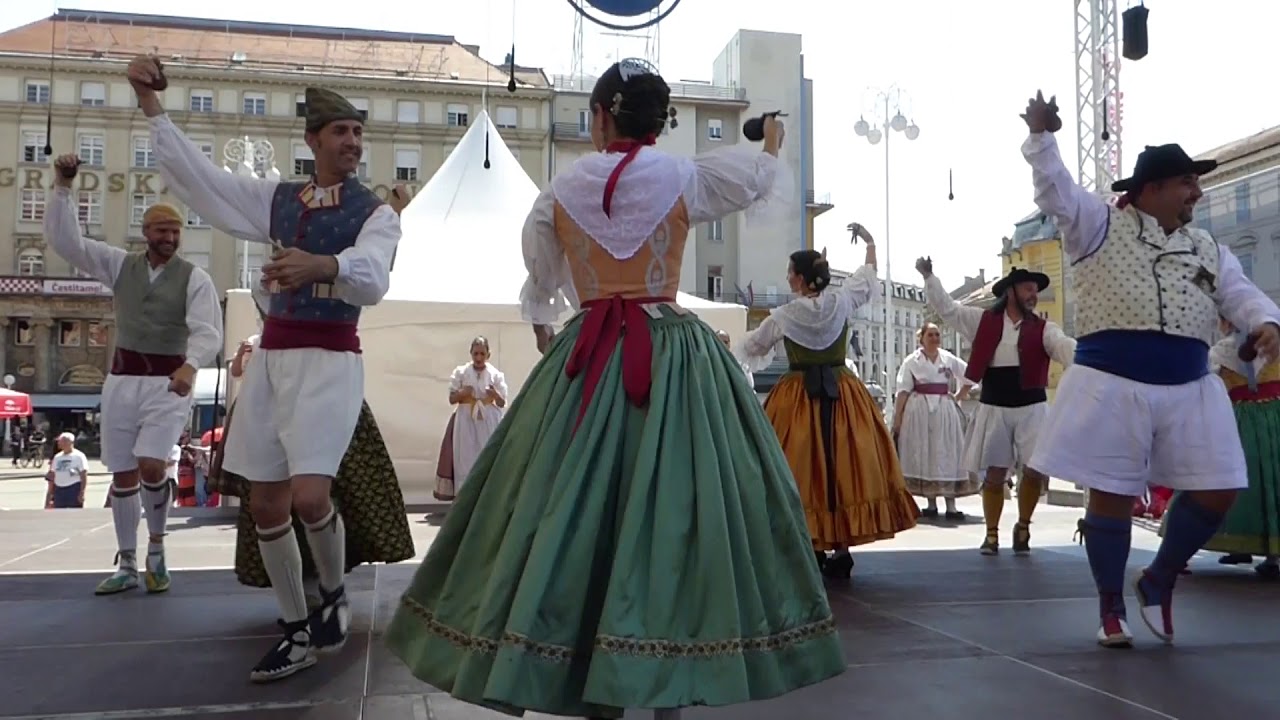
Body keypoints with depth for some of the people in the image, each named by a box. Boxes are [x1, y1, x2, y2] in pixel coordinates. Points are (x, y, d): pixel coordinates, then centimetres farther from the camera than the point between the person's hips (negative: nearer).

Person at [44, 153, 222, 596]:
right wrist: (63, 187, -6)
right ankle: (126, 566, 19)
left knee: (151, 466, -18)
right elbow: (64, 240, 2)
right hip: (122, 379, 4)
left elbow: (208, 332, -15)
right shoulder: (119, 264, 6)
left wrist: (190, 366, -33)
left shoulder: (194, 278, -5)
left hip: (169, 381, -3)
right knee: (123, 475, 7)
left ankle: (156, 549, 7)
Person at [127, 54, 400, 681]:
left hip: (329, 361, -5)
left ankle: (334, 594, 13)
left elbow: (371, 278, -24)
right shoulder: (277, 198, 11)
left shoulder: (375, 213, -4)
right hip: (271, 357, 5)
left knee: (309, 497, -19)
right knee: (266, 504, 6)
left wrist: (318, 264, -44)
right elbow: (196, 174, 9)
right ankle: (297, 632, 22)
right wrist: (149, 101, 4)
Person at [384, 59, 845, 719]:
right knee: (669, 503, 1)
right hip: (673, 355, -1)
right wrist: (772, 144, 39)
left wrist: (547, 338, 37)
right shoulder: (684, 179, 1)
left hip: (584, 356, 2)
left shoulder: (561, 189, 6)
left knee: (574, 506, 5)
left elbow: (539, 281, 19)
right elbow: (758, 176, 16)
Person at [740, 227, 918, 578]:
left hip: (799, 398, -2)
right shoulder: (841, 301, 0)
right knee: (846, 466, 6)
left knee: (804, 469, 3)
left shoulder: (783, 316, -4)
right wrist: (870, 241, 37)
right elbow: (868, 274, 20)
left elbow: (750, 348, 13)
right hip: (843, 394, 3)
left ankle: (815, 548, 5)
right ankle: (842, 547, 8)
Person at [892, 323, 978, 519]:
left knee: (947, 455, 0)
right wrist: (897, 418, -12)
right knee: (923, 455, 1)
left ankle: (951, 506, 0)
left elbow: (970, 377, 16)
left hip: (945, 412, 2)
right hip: (919, 412, -2)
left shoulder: (949, 359, 8)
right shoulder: (912, 361, 0)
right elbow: (903, 391, -5)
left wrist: (957, 398, 7)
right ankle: (931, 505, 10)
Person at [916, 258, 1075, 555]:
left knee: (1035, 471, -5)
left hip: (1031, 408, 0)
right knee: (993, 474, 5)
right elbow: (946, 307, 5)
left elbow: (1065, 346, -15)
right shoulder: (983, 320, 4)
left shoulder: (1043, 328, 3)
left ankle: (1022, 528, 20)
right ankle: (991, 534, 20)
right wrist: (928, 276, -6)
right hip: (993, 408, 0)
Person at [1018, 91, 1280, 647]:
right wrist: (1041, 136, -20)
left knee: (1217, 492, 2)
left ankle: (1158, 581, 25)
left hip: (1189, 389, 5)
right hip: (1112, 384, -5)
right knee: (1111, 495, 0)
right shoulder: (1100, 225, 4)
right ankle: (1111, 608, 16)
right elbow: (1055, 190, -6)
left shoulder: (1206, 249, 18)